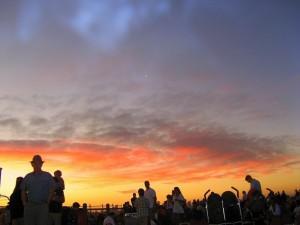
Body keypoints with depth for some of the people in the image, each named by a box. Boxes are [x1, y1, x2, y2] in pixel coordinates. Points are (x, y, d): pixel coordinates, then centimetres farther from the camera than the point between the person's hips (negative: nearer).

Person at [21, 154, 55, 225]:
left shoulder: (47, 176, 4)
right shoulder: (28, 177, 11)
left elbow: (51, 190, 3)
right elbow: (23, 191, 15)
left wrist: (47, 202, -3)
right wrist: (24, 203, 6)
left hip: (43, 206, -2)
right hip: (29, 206, 2)